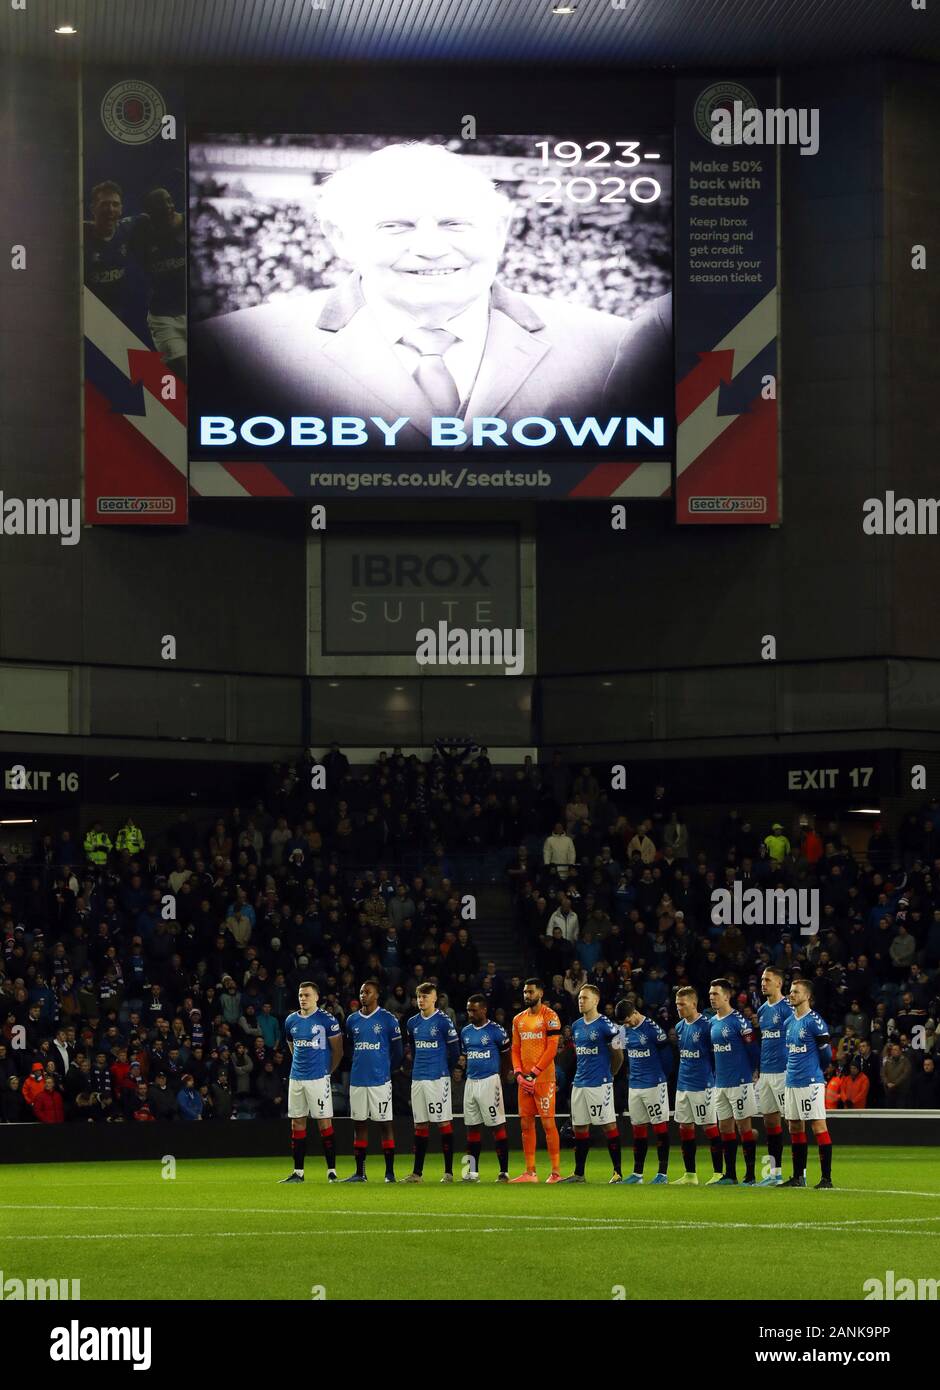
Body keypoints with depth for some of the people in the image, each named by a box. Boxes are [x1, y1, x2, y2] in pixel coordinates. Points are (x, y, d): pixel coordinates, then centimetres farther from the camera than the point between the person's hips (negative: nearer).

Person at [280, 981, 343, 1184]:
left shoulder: (326, 1020, -6)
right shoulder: (291, 1020, 10)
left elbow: (337, 1050, -1)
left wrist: (328, 1072, 4)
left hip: (318, 1078, -6)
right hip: (296, 1078, 6)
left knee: (324, 1122, -5)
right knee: (297, 1123, 6)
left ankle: (331, 1171, -1)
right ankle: (298, 1172, 11)